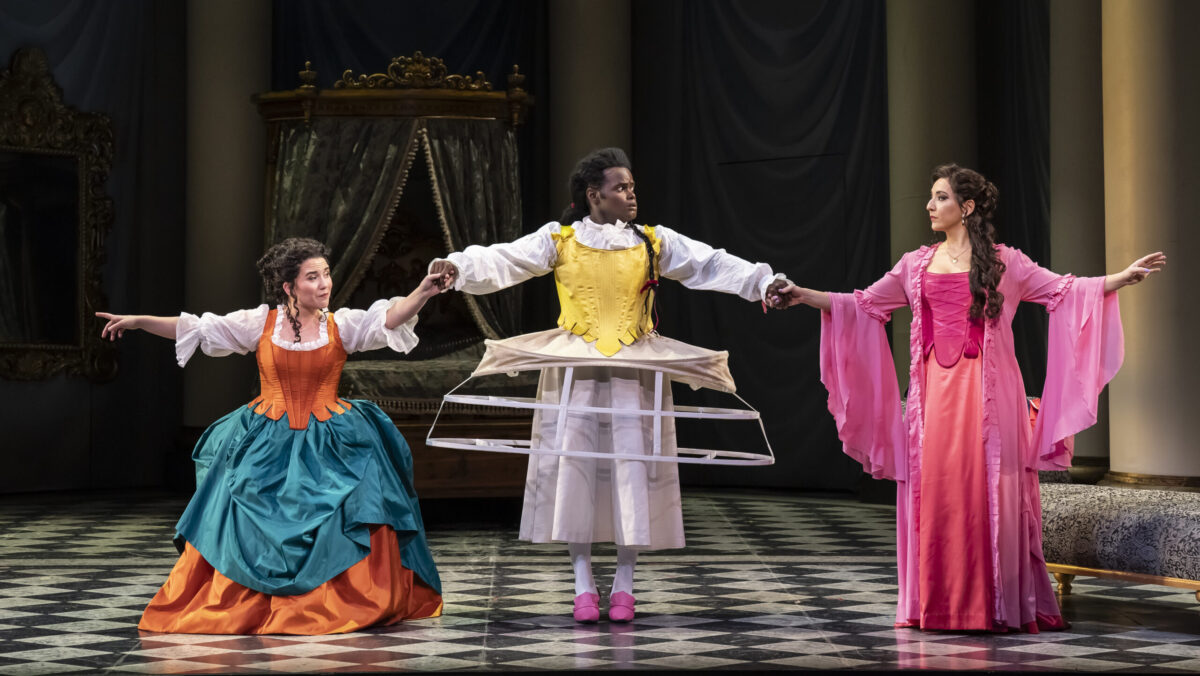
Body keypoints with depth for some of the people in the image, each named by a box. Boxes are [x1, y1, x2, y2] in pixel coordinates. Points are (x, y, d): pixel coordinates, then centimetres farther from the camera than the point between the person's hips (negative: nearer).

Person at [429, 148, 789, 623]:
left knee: (633, 466, -2)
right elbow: (504, 260, -10)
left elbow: (711, 264, 1)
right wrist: (458, 267, -26)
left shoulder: (655, 242, 6)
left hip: (633, 371, 1)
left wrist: (763, 282, -11)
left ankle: (624, 585, 8)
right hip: (575, 370, -1)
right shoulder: (559, 240, 1)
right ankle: (584, 586, 6)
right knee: (573, 466, -3)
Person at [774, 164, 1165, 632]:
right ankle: (937, 606, 7)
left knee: (985, 490, -6)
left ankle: (994, 605, 2)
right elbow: (863, 305, 15)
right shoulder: (917, 265, 14)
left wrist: (1125, 276, -8)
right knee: (934, 490, 0)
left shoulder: (1003, 262, 5)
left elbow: (1065, 290, 2)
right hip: (935, 389, 3)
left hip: (984, 389, -3)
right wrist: (804, 295, 7)